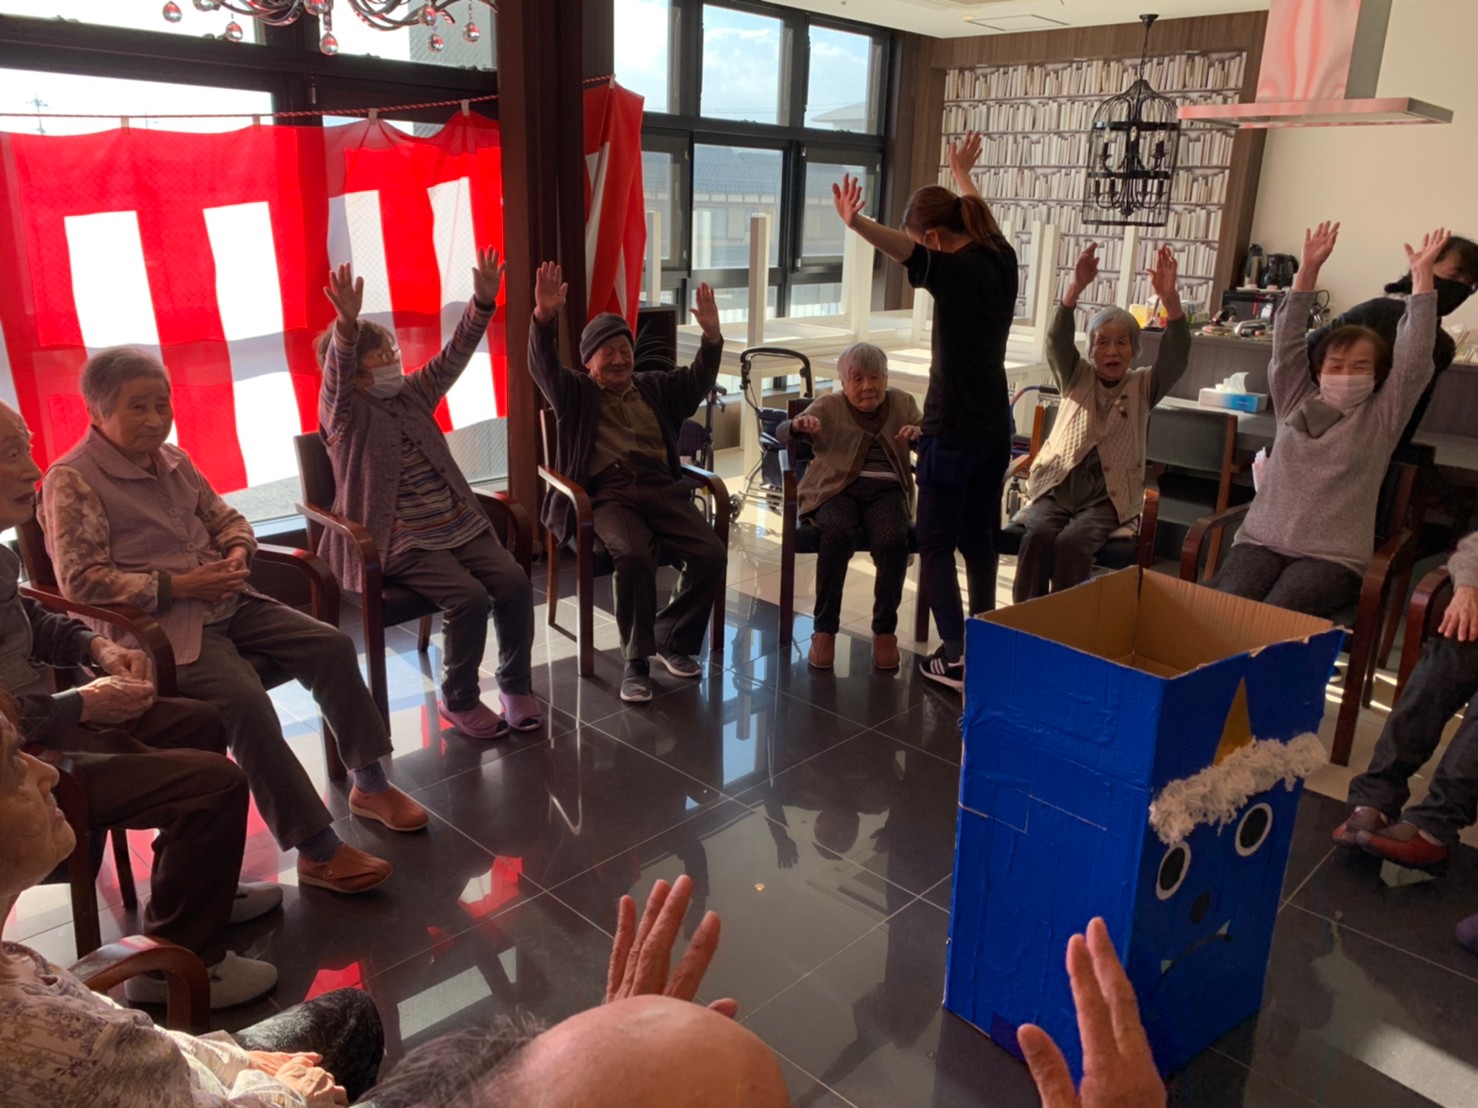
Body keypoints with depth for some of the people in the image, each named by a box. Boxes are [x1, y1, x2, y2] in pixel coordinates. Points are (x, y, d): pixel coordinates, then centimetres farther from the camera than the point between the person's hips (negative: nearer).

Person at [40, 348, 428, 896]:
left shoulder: (173, 460, 14)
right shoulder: (71, 479, -8)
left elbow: (227, 519, 21)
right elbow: (81, 579, -14)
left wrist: (238, 554, -3)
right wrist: (179, 585, -19)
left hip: (225, 601, 8)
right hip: (159, 624, -7)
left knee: (332, 646, -7)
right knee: (246, 701, -30)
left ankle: (370, 785, 5)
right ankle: (317, 850, -22)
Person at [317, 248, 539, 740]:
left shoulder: (414, 395, 14)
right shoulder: (344, 414, -4)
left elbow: (453, 357, 6)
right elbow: (336, 374, -24)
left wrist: (483, 301, -7)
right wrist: (347, 324, -43)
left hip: (459, 524, 6)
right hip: (401, 540, -6)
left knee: (515, 581, -14)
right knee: (468, 596, -25)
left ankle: (516, 685, 4)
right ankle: (459, 700, -3)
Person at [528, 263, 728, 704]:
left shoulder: (654, 389, 25)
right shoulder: (574, 393, 13)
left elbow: (698, 380, 12)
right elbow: (543, 366, -5)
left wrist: (711, 334, -6)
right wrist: (544, 317, -24)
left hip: (662, 488, 4)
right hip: (608, 495, -4)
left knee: (711, 554, -19)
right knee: (633, 556, -34)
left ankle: (672, 639, 3)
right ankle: (636, 661, -18)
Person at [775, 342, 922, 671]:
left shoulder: (902, 403, 18)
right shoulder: (828, 406, 11)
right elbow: (781, 434, -1)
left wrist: (921, 435, -15)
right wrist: (798, 425, -26)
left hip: (886, 489, 1)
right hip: (837, 487, -1)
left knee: (892, 540, -31)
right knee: (838, 533, -34)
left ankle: (885, 629, -15)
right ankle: (824, 629, -23)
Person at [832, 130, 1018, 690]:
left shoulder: (957, 271, -17)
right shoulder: (1001, 257, 6)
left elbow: (904, 249, -38)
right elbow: (979, 215, 28)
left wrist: (857, 223, -53)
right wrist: (961, 172, 46)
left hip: (953, 431, -8)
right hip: (995, 428, 8)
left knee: (936, 543, 2)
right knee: (978, 537, 16)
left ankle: (956, 658, 2)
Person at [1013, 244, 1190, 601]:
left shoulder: (1143, 387, 11)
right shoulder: (1077, 379, 13)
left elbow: (1178, 355, -6)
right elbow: (1058, 341, -6)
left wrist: (1169, 297, -22)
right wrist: (1077, 287, -22)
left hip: (1108, 497, -1)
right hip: (1057, 488, 1)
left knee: (1072, 543, -30)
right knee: (1038, 535, -29)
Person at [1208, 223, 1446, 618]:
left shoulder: (1381, 418, 11)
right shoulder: (1295, 403, 16)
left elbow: (1414, 358, 1)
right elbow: (1287, 340, 11)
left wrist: (1422, 275, 0)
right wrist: (1309, 267, 5)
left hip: (1333, 558, -2)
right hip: (1262, 542, 2)